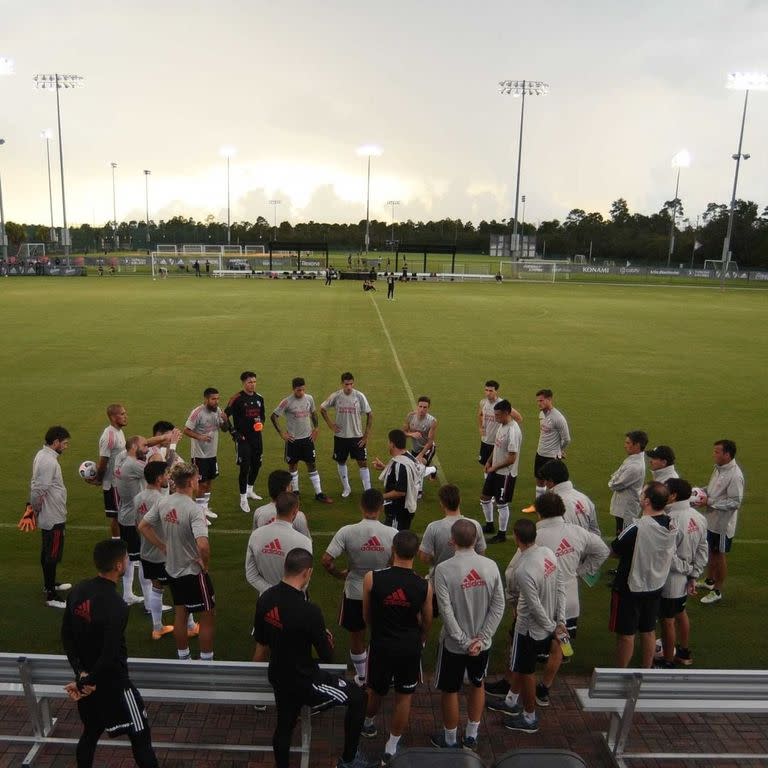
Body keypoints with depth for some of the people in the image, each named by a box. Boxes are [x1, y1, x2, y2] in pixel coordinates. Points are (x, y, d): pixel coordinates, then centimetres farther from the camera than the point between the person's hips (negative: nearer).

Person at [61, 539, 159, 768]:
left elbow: (66, 636, 2)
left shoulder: (77, 591, -6)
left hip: (87, 677, 7)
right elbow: (110, 656, -26)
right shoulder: (116, 606, -29)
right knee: (140, 735, 7)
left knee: (90, 732, 26)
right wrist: (84, 682, -11)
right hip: (113, 683, -7)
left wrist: (81, 673, -1)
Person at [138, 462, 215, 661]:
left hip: (172, 570, 7)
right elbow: (203, 545, -37)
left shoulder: (163, 502, -6)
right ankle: (206, 660, 19)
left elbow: (143, 526, 6)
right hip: (194, 572, -7)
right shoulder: (194, 509, -27)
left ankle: (183, 658, 35)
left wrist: (163, 547, 8)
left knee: (180, 614, 21)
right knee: (208, 617, 10)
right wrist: (205, 564, -18)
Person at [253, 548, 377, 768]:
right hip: (303, 682, -7)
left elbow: (261, 643, 7)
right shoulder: (308, 611, -30)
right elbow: (327, 657, -17)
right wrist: (326, 639, 4)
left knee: (284, 727, 25)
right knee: (358, 698, 10)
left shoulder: (265, 599, -9)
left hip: (278, 678, 7)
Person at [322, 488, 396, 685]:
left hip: (354, 593, -1)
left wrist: (341, 575, -2)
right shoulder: (392, 533, -16)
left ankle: (361, 678, 37)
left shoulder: (347, 531, -19)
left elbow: (326, 561, -20)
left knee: (357, 637, 21)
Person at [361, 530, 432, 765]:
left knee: (376, 690, 25)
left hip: (381, 645, 1)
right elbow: (427, 622, 1)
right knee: (404, 697, 19)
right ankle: (391, 750, 30)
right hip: (410, 647, 0)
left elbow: (366, 616, -2)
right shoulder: (424, 586, -15)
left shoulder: (372, 578, -17)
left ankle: (369, 724, 52)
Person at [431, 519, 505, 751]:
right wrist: (481, 638, -8)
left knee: (449, 690, 17)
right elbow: (498, 606, -9)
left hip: (453, 643, -3)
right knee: (477, 684, 25)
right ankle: (472, 735, 39)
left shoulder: (443, 569, -20)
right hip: (482, 642, 3)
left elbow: (446, 611, -21)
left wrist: (464, 641, -13)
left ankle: (450, 740, 33)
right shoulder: (490, 566, -10)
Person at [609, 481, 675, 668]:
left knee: (625, 634, 9)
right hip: (655, 586, 6)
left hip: (630, 589, -6)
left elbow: (613, 551, -16)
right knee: (649, 632, 21)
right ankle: (646, 671, 35)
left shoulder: (636, 528, -30)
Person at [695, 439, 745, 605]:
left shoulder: (735, 476, -26)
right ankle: (709, 581, 41)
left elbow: (735, 502, -25)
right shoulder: (719, 468, 0)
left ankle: (717, 591, 22)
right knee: (711, 551, 22)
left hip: (722, 523, -8)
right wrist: (702, 491, -3)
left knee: (719, 555, 7)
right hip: (710, 519, 8)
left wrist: (710, 502, -26)